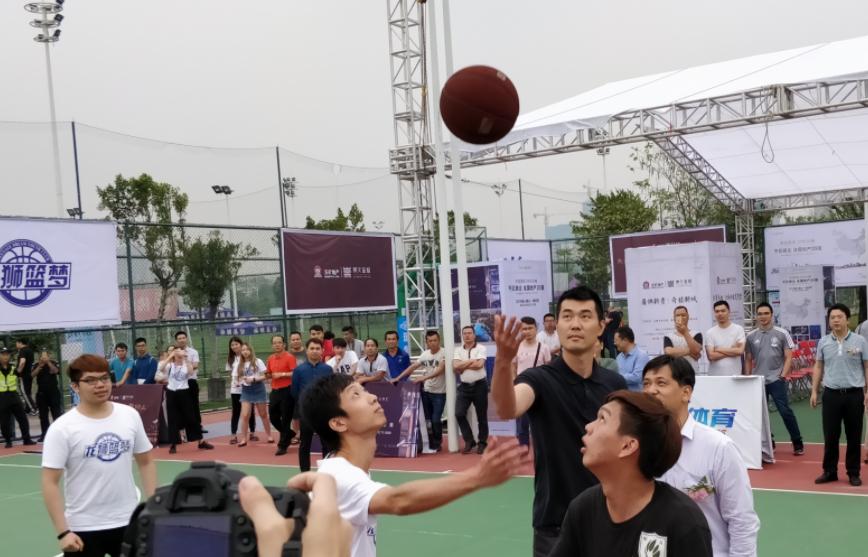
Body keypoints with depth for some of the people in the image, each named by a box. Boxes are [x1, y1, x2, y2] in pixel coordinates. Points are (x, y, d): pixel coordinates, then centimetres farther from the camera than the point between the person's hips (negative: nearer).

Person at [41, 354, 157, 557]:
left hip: (128, 521, 4)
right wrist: (63, 532, -16)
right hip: (83, 528, -3)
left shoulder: (130, 415, 1)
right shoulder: (62, 428, -11)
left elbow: (146, 462, 9)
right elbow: (50, 483, -12)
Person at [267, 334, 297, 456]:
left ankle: (282, 445, 7)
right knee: (273, 417, 9)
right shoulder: (271, 358, 11)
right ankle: (289, 434, 33)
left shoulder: (289, 357, -8)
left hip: (287, 391, -7)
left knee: (285, 419, -2)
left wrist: (282, 374, -20)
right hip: (274, 391, 7)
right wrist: (268, 374, -1)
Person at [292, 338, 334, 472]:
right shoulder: (299, 370, 0)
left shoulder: (327, 369, 1)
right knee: (304, 445, 6)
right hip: (306, 412, 0)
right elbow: (294, 392, 6)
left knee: (327, 444, 4)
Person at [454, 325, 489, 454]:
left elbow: (479, 365, -19)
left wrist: (463, 366, -8)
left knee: (481, 416, 5)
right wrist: (472, 361, -10)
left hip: (479, 385, -3)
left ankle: (482, 443, 19)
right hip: (464, 386, 3)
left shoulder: (481, 348, -5)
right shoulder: (458, 350, 6)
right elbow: (455, 366, -7)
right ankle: (469, 441, 8)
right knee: (459, 414, -7)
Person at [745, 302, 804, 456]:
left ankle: (798, 444, 4)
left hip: (776, 380, -3)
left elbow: (788, 358, 0)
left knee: (786, 411, -7)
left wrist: (783, 375, -9)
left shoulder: (782, 334, 0)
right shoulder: (751, 336, 7)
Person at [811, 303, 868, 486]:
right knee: (830, 436, 4)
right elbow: (818, 367, 11)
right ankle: (829, 471, 15)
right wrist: (814, 391, 7)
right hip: (831, 394, 2)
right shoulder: (823, 342, 5)